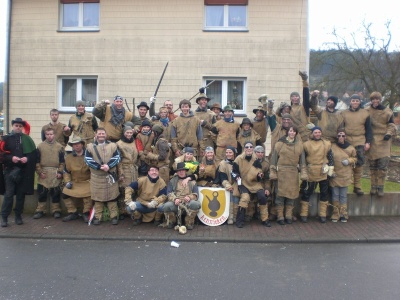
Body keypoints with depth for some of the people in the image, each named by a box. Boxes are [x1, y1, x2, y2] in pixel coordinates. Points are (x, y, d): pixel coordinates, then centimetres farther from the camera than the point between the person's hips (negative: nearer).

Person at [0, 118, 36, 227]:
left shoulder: (27, 139, 7)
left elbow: (33, 154, 3)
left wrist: (27, 158, -15)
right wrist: (11, 158, -17)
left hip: (23, 171, 1)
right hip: (10, 170, -1)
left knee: (21, 194, 7)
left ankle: (18, 216, 19)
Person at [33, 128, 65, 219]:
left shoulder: (59, 146, 4)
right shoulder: (40, 146, 4)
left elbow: (62, 161, 3)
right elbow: (37, 161, 3)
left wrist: (60, 172, -5)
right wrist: (39, 172, -5)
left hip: (55, 173, 0)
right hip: (43, 173, 0)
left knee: (56, 192, 4)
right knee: (42, 192, 4)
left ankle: (56, 210, 14)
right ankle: (40, 210, 16)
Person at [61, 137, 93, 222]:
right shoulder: (69, 157, 7)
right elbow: (66, 172, 13)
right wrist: (67, 181, -3)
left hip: (87, 182, -4)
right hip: (74, 182, 4)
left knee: (88, 193, -31)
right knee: (65, 193, -16)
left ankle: (86, 213, -7)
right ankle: (72, 213, 6)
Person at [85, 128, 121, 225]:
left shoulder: (113, 145, 5)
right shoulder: (90, 146, 3)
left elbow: (117, 158, -3)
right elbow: (88, 160, -6)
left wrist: (108, 165, -20)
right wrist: (99, 167, -18)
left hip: (110, 176, 0)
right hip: (96, 177, 0)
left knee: (112, 197, 4)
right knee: (97, 197, 6)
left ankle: (114, 216, 13)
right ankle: (97, 217, 17)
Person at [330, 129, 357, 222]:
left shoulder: (350, 148, 0)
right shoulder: (332, 146, -4)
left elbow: (355, 158, 14)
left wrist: (349, 161, -6)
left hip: (345, 175, 1)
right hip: (334, 175, -1)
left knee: (343, 196, 8)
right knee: (335, 195, 6)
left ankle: (343, 214, 18)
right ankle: (335, 214, 15)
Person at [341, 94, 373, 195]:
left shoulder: (365, 113, 7)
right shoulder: (344, 113, 8)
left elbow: (369, 129, 7)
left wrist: (368, 142, 0)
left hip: (360, 141, 0)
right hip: (346, 141, 1)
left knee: (359, 163, -3)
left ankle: (357, 186, 6)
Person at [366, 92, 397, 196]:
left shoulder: (387, 111, 5)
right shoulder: (367, 112, 6)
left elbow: (391, 125, 8)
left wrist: (389, 133, -10)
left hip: (383, 141, -1)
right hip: (372, 141, 1)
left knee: (383, 165, -7)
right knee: (372, 165, 5)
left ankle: (380, 187, 3)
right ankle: (373, 186, 14)